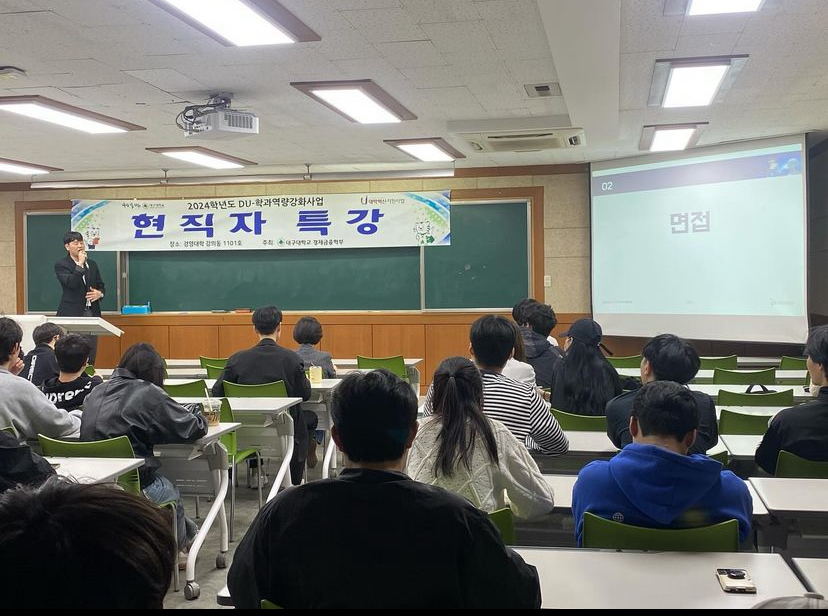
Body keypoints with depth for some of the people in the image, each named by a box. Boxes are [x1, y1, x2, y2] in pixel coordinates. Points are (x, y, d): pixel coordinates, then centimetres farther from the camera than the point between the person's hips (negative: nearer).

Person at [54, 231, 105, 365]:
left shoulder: (92, 264, 15)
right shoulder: (61, 265, -1)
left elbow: (101, 286, 20)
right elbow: (71, 283, -16)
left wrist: (99, 293, -2)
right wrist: (80, 264, -14)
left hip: (91, 313, 5)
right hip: (72, 313, -5)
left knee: (91, 355, 3)